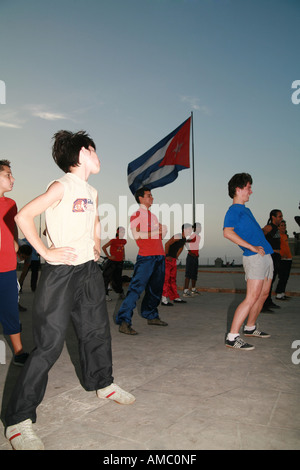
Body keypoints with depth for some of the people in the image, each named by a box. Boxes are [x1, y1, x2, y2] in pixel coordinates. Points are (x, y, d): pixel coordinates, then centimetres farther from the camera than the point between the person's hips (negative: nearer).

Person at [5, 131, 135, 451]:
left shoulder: (92, 192, 12)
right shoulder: (62, 186, -12)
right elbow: (23, 216, -18)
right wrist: (46, 252, -18)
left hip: (89, 270, 8)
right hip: (61, 272, -8)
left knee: (97, 332, 19)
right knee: (49, 345, -7)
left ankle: (102, 384, 42)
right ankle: (19, 420, 6)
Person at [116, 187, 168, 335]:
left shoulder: (152, 215, 23)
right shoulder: (137, 214, -1)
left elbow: (161, 233, 25)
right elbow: (135, 234, -13)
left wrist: (163, 229, 3)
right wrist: (155, 232, -10)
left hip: (159, 255, 8)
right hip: (145, 256, -8)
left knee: (155, 288, 14)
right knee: (136, 288, -13)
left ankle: (151, 316, 28)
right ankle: (123, 322, -12)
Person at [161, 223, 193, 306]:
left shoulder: (184, 239, 11)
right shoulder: (178, 236, -18)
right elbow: (167, 244, -25)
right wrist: (167, 256, -20)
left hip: (173, 260, 9)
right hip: (167, 259, -9)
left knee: (172, 279, 13)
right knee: (165, 279, -8)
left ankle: (175, 297, 21)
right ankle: (164, 300, -7)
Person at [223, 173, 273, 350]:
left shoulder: (246, 210, 22)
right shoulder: (234, 210, -8)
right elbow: (227, 232, -24)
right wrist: (252, 247, -23)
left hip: (266, 256, 10)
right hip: (254, 258, -10)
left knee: (263, 295, 16)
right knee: (252, 297, -14)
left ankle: (250, 328, 30)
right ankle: (232, 337, -11)